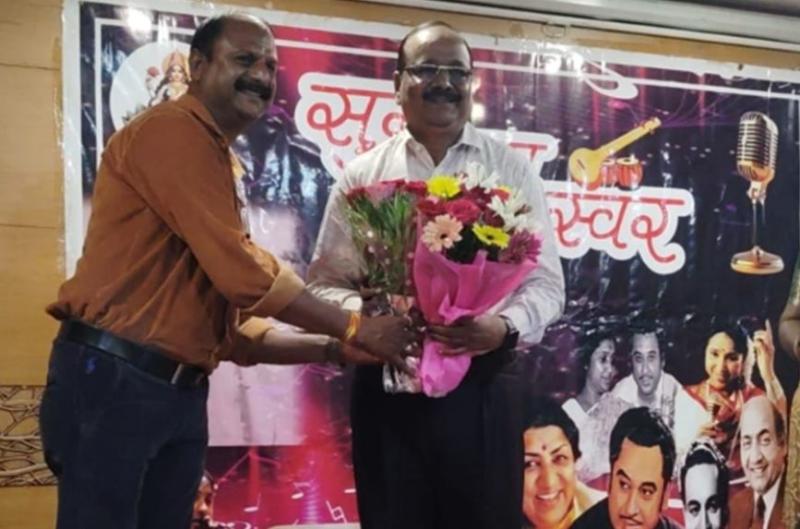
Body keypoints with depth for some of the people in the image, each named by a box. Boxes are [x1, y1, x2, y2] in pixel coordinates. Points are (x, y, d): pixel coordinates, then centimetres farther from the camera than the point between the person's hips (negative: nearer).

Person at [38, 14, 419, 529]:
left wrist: (330, 347, 7)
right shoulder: (171, 130, -10)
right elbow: (240, 272, -18)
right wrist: (354, 328, -8)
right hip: (112, 379, -9)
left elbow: (234, 322, 18)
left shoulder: (223, 162, 19)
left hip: (183, 392, 9)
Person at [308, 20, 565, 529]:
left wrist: (505, 326, -17)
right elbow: (326, 281, 5)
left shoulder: (512, 170, 6)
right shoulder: (362, 175, 7)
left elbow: (546, 280, 3)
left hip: (483, 387, 0)